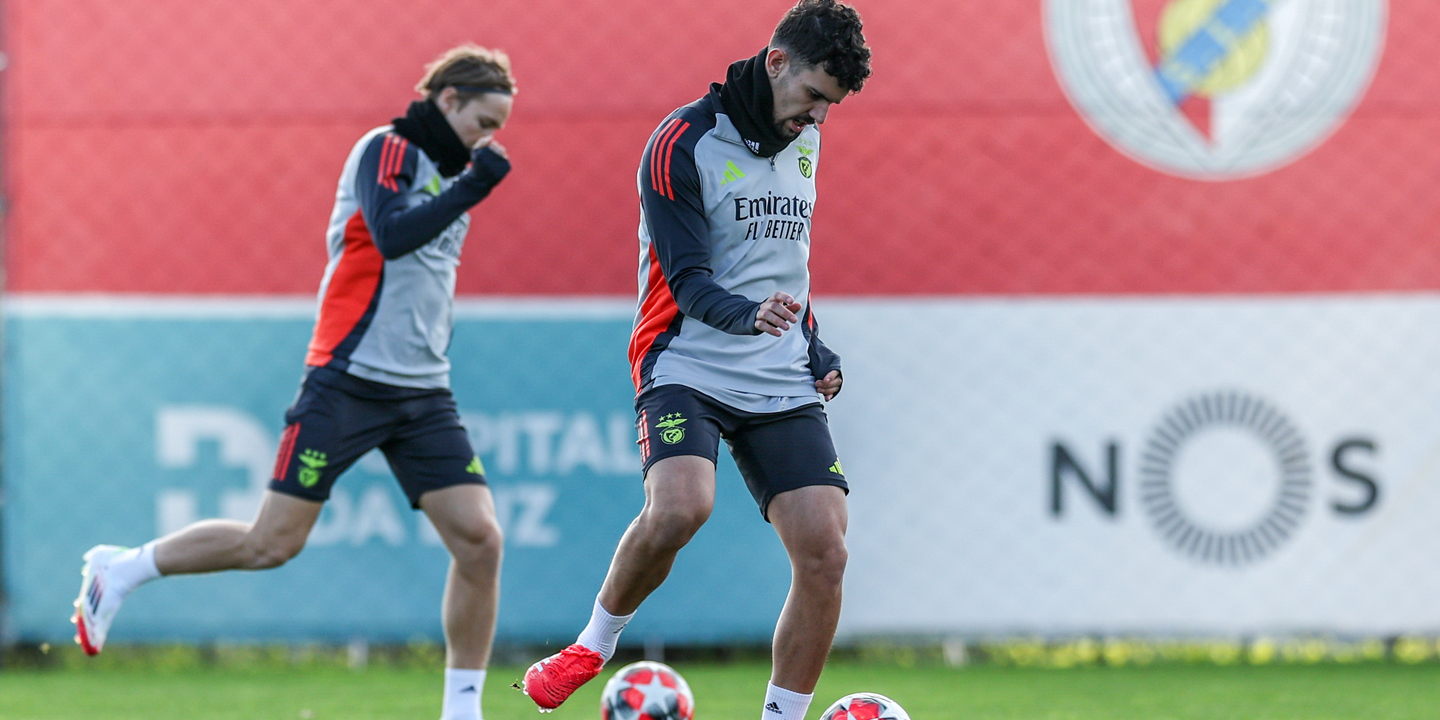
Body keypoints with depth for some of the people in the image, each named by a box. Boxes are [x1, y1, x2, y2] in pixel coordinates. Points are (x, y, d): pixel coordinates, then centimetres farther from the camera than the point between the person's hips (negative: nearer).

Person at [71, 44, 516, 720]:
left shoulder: (445, 175, 19)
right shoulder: (387, 149, -6)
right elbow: (391, 235, -23)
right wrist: (472, 186, -23)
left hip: (422, 393, 7)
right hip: (351, 379, -7)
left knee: (479, 538, -8)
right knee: (272, 543, -6)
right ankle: (118, 571, 14)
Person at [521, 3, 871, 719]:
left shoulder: (803, 140, 13)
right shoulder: (683, 143, -10)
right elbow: (688, 279, -17)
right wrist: (749, 315, -36)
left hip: (784, 385, 6)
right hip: (689, 367, -6)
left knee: (825, 556, -10)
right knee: (679, 506, -31)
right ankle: (593, 645, -5)